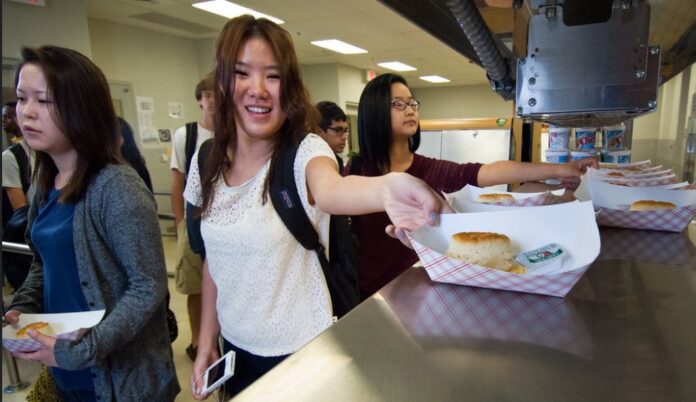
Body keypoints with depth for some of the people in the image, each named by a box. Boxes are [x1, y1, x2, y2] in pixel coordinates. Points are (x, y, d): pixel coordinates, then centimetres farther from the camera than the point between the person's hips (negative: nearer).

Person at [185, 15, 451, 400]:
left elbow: (328, 189, -43)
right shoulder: (208, 161, -4)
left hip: (299, 352, -5)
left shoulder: (305, 151, -19)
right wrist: (206, 342, 7)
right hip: (234, 347, 5)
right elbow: (214, 258, 5)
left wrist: (385, 188, -65)